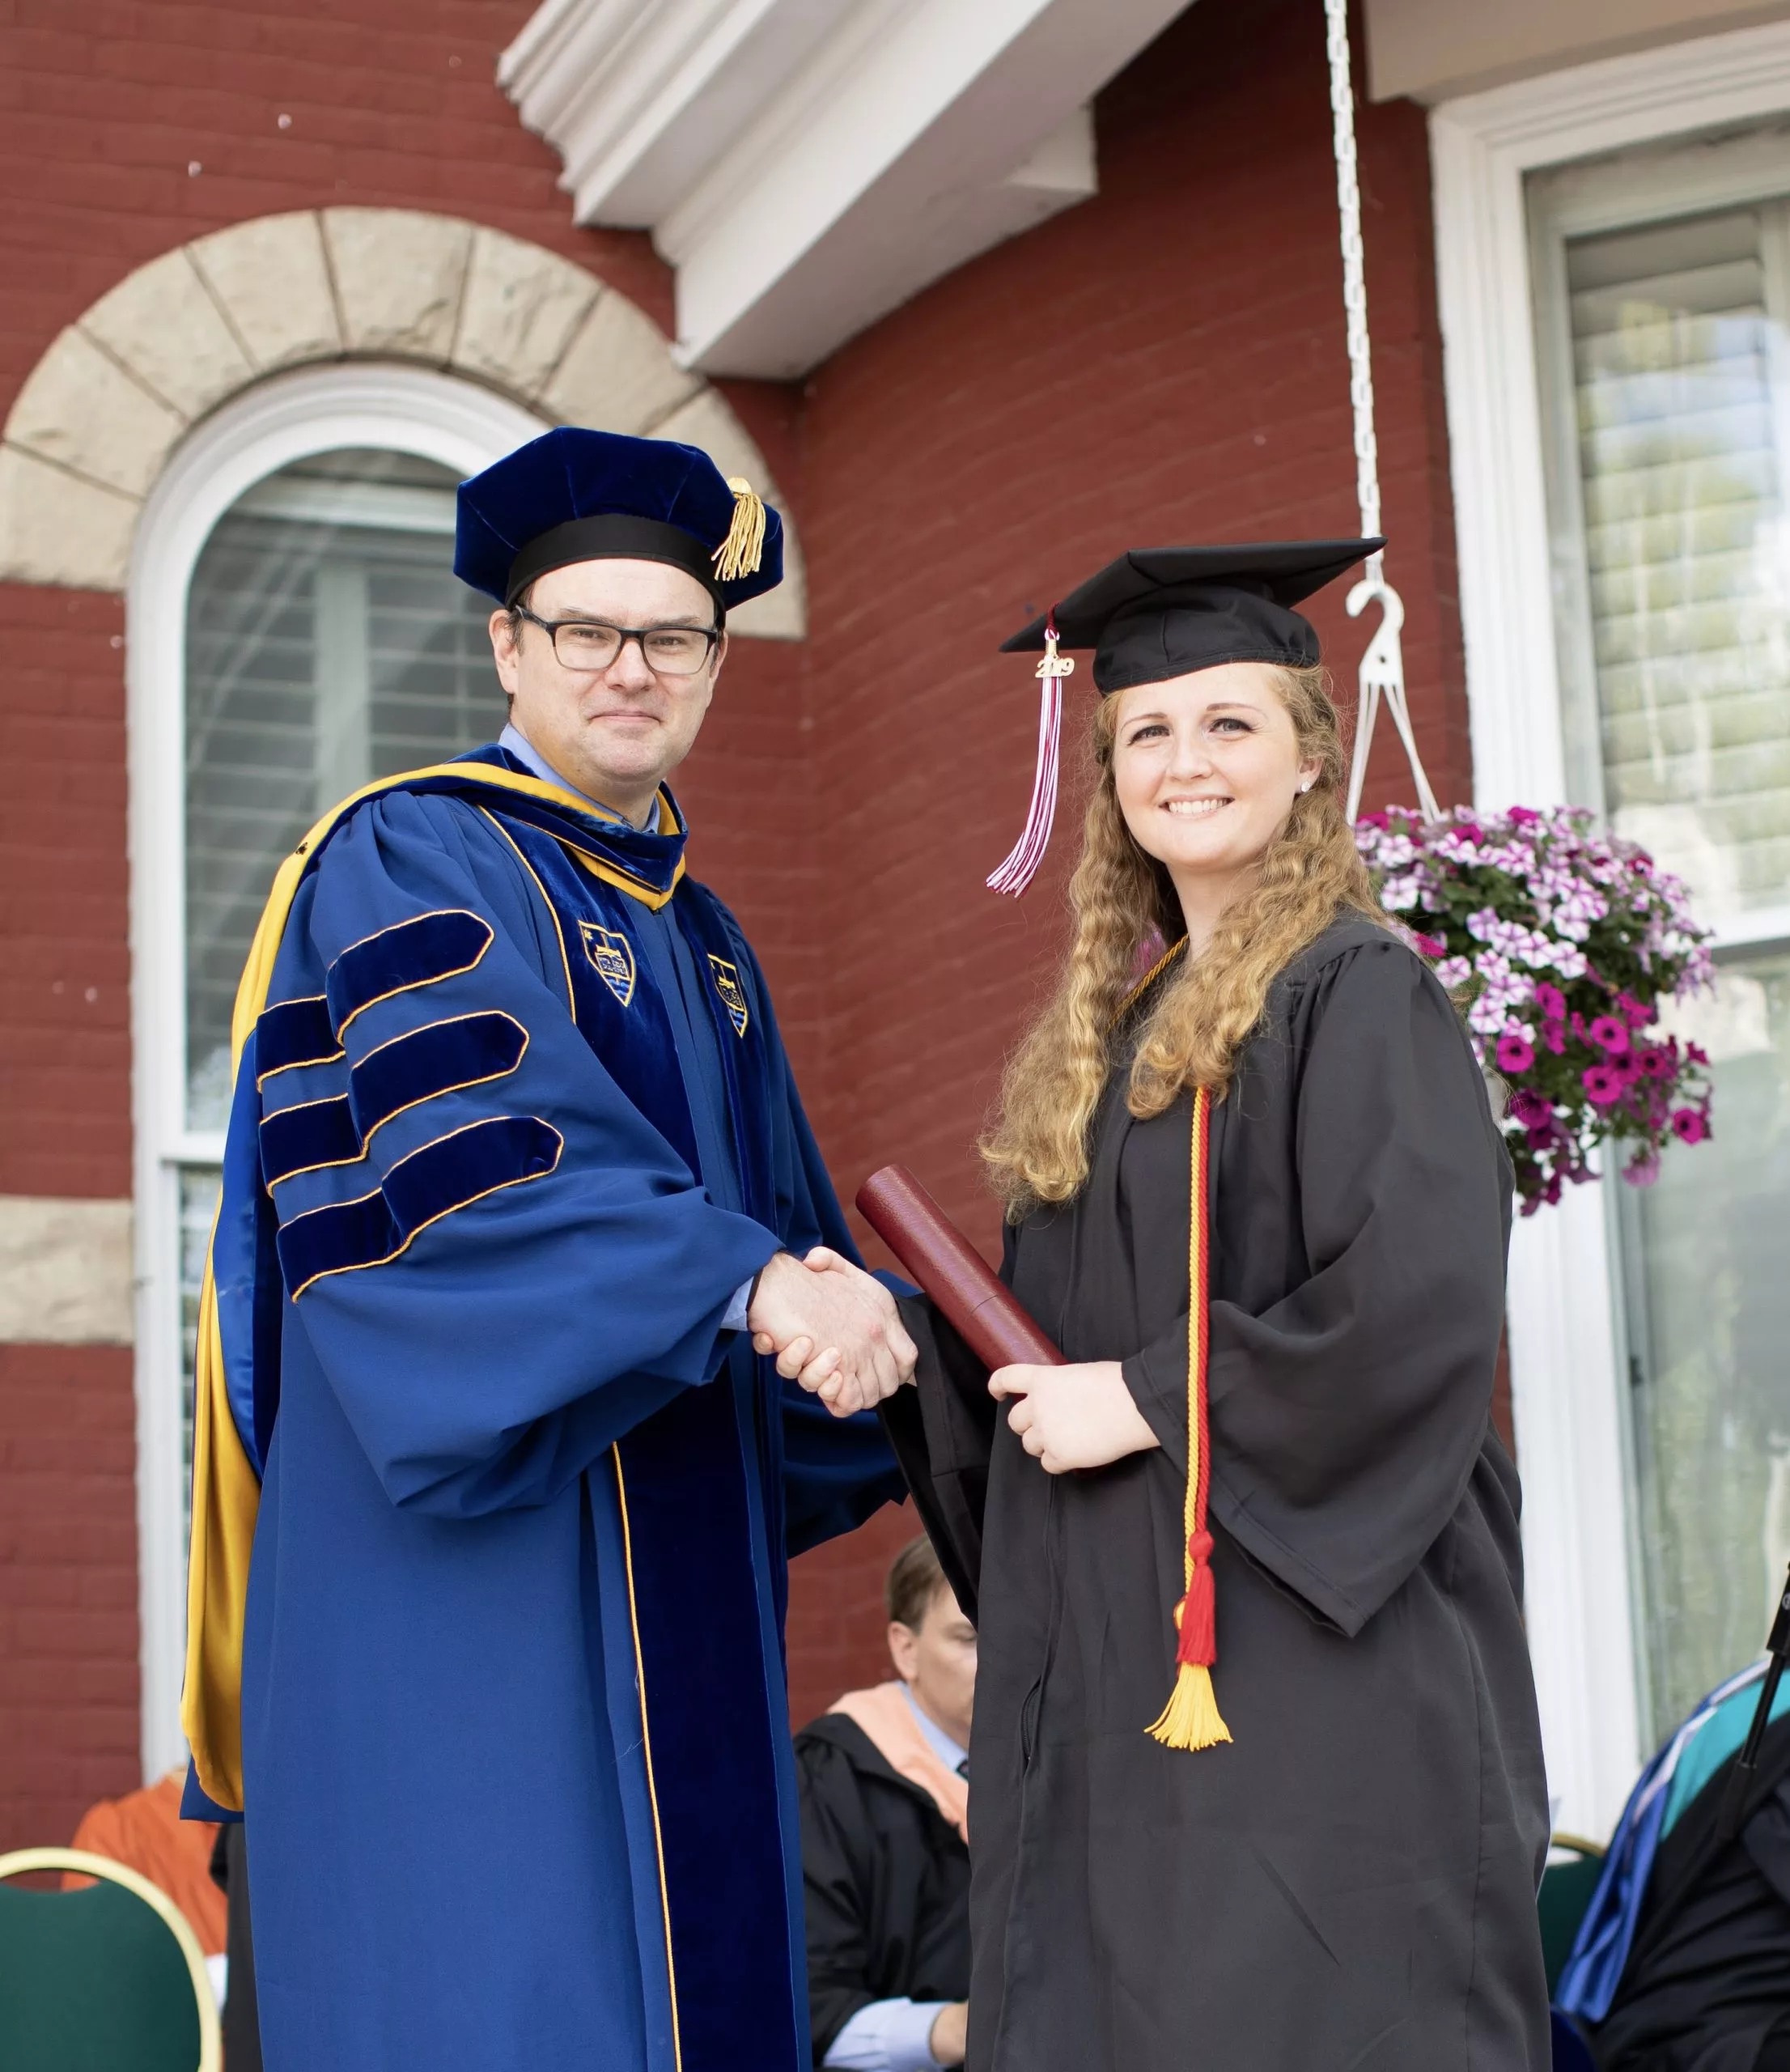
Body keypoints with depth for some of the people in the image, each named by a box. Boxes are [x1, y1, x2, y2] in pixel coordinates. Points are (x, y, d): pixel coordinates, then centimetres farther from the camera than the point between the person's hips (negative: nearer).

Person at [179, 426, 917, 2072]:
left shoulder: (700, 934, 20)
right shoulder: (406, 867, -5)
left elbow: (777, 1220, 17)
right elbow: (473, 1160, -21)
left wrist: (857, 1321, -5)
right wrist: (747, 1283, -32)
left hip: (675, 1598, 8)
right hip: (468, 1570, -8)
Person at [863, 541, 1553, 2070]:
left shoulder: (1356, 993, -6)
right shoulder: (1111, 1026, 16)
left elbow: (1424, 1306, -17)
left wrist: (1148, 1397, -14)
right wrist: (906, 1336, 3)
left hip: (1303, 1648, -7)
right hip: (1110, 1660, 7)